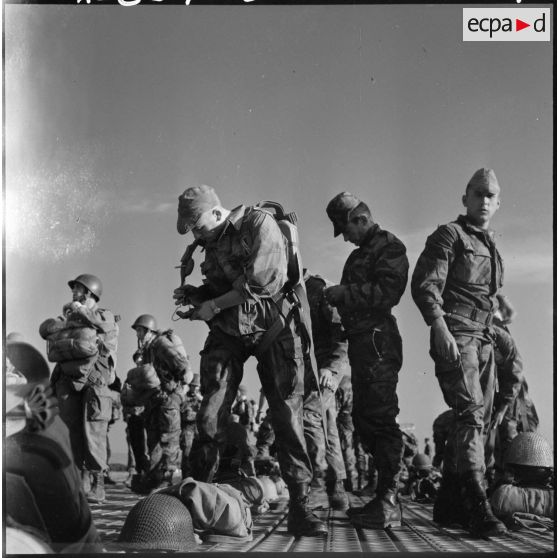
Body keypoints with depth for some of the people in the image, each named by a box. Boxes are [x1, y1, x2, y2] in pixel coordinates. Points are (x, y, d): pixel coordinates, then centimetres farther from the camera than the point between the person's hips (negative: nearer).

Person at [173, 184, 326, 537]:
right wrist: (195, 295, 3)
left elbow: (257, 282, -20)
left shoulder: (260, 224, -11)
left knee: (287, 413, -8)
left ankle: (300, 507, -5)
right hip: (229, 330, 5)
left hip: (271, 326, -5)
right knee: (211, 412, -6)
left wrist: (213, 305, -12)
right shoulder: (214, 241, 12)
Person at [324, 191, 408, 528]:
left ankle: (388, 505, -11)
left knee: (380, 418, -12)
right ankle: (386, 498, 16)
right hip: (361, 340, 10)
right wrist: (333, 297, 7)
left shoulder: (390, 248, -5)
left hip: (377, 339, -10)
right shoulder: (361, 254, 24)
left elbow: (387, 292, -18)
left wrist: (344, 293, -15)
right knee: (365, 418, 11)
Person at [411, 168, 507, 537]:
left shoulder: (491, 247, 23)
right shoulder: (449, 236, -1)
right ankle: (478, 506, -25)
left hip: (484, 340, 8)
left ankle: (449, 503, 11)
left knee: (480, 419, 5)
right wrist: (440, 327, -24)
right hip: (455, 336, -8)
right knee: (470, 412, -19)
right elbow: (424, 284, -12)